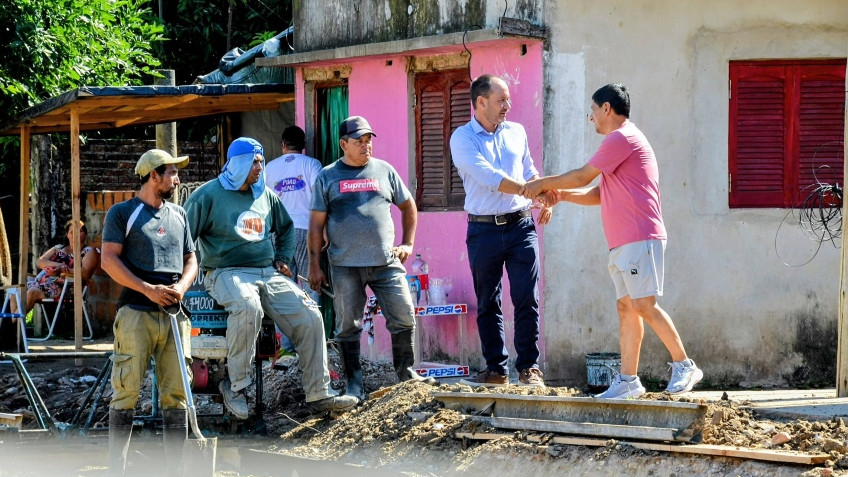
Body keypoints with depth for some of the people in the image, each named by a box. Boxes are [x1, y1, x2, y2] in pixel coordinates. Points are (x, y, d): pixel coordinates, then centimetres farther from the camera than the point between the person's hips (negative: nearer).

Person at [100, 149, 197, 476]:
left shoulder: (178, 215, 20)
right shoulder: (123, 212, 3)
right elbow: (109, 260, -5)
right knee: (127, 391, -7)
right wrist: (148, 289, -14)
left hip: (174, 314, 5)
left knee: (176, 394, 3)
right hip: (136, 313, -5)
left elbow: (191, 259, 21)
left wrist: (182, 286, -1)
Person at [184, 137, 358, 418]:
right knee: (248, 306, -40)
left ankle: (319, 394, -4)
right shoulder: (209, 195, -2)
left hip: (269, 274, 6)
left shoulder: (266, 195, 17)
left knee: (309, 316, -12)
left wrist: (282, 258, 20)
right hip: (227, 273, -6)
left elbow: (285, 227, 34)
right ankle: (235, 386, -26)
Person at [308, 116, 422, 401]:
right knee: (348, 326, 2)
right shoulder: (327, 177, 5)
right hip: (345, 266, -1)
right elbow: (316, 224, 5)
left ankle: (406, 374, 16)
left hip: (386, 261, 1)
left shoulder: (384, 171, 10)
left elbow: (409, 207, 20)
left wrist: (408, 243, 11)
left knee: (404, 318, -1)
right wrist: (314, 265, 1)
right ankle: (354, 386, 11)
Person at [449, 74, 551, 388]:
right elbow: (488, 177, -16)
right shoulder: (462, 138, -4)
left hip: (520, 225, 2)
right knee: (487, 303, 5)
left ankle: (529, 367, 2)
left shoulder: (516, 132, 11)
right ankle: (496, 369, 13)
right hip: (484, 230, -2)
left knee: (527, 300, -4)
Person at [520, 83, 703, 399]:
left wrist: (545, 183, 6)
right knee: (626, 308, 6)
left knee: (644, 305, -13)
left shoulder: (622, 138, -8)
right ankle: (628, 380, 5)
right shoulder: (618, 142, 25)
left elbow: (583, 176, -6)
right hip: (622, 244, 10)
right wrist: (563, 195, 12)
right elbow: (598, 194, 25)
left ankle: (684, 366, -9)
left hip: (640, 239, -10)